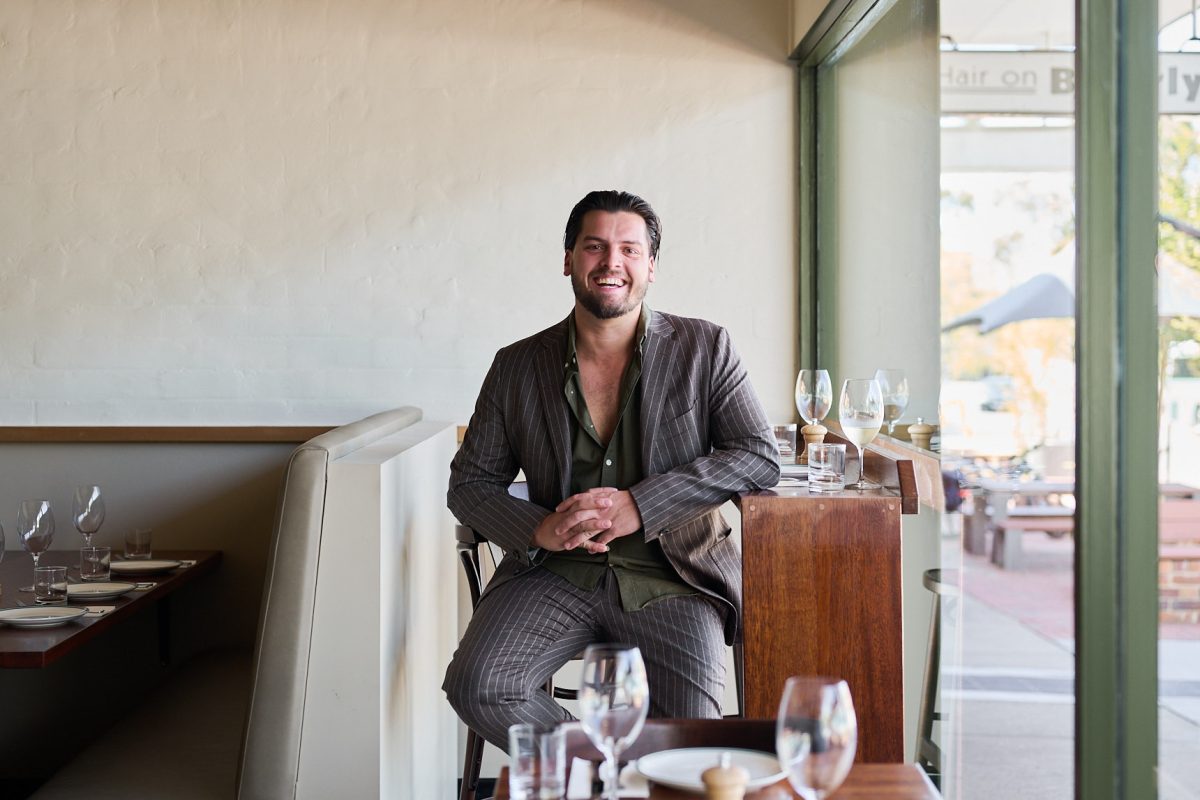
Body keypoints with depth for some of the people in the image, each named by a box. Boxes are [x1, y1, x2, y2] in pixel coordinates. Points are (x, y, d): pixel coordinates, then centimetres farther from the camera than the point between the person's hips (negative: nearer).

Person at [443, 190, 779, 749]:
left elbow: (760, 456, -4)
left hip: (671, 578, -1)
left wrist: (639, 504, -15)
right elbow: (469, 483, 12)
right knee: (475, 687, -23)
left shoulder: (704, 349, 4)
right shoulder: (518, 367, 8)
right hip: (556, 574, 2)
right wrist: (538, 528, -11)